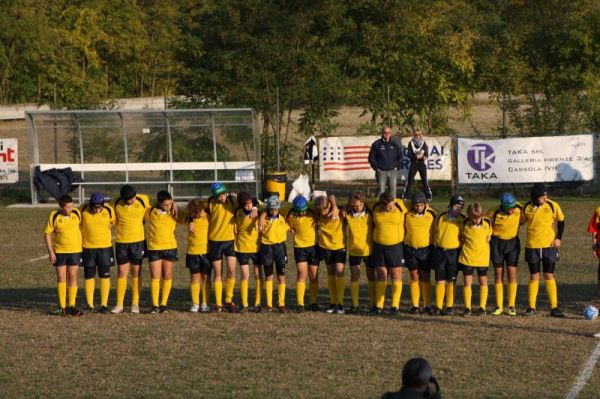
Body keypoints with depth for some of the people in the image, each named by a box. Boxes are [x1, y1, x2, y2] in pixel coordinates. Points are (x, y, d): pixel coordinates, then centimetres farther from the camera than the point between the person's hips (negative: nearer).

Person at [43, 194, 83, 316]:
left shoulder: (77, 213, -6)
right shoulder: (54, 216, -12)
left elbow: (81, 225, 13)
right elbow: (47, 234, -5)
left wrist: (82, 245, 14)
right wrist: (50, 252, -9)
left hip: (75, 251, 1)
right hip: (59, 251, -1)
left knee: (72, 277, 4)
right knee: (61, 278, 3)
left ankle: (72, 306, 10)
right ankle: (62, 307, 9)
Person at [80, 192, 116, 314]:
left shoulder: (109, 210, -11)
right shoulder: (83, 210, -9)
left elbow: (115, 222, 6)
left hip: (105, 247, -1)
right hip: (88, 247, 1)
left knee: (105, 276, -1)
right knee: (89, 276, 6)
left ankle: (104, 305, 4)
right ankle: (89, 305, 14)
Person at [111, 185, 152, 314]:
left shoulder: (143, 200, -9)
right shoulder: (117, 203, -6)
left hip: (138, 241, -1)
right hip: (121, 242, 1)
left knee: (136, 273, 5)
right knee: (122, 273, 2)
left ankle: (135, 304, 12)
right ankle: (119, 304, 8)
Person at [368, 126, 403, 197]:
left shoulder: (395, 144, 8)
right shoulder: (376, 144, 1)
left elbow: (400, 157, 16)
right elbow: (371, 158, 5)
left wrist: (397, 166, 5)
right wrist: (376, 167, -3)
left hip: (393, 171, 2)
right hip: (381, 171, -2)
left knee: (393, 189, -1)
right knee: (381, 190, -4)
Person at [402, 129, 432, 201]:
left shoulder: (424, 143, 6)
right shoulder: (411, 143, 3)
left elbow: (426, 154, -1)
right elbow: (409, 154, -5)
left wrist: (423, 156, -24)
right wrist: (416, 156, -21)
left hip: (422, 163, 1)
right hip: (413, 163, -1)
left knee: (424, 180, 2)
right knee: (410, 180, -3)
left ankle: (428, 196, 8)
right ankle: (405, 196, 0)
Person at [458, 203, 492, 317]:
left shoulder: (487, 223, -8)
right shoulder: (466, 224, -8)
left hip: (482, 257, 0)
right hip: (467, 257, 0)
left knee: (483, 282, 7)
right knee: (467, 282, 0)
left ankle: (482, 308, 15)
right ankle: (467, 308, 8)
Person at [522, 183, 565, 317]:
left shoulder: (553, 206, -5)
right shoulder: (527, 208, -2)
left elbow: (561, 221, 8)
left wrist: (558, 238, -1)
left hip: (549, 246, -1)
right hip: (532, 247, 1)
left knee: (549, 276, -1)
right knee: (534, 276, 5)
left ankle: (554, 308, 2)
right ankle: (531, 307, 11)